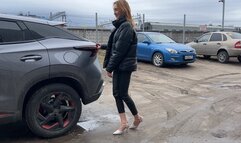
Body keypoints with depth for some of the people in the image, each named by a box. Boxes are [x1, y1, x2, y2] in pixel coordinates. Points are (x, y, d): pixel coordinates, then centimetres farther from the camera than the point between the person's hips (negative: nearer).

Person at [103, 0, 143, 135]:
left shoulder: (126, 26, -14)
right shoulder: (121, 25, 14)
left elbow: (120, 50, -19)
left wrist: (109, 67, -14)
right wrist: (109, 65, 7)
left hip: (125, 66, -9)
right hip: (119, 66, 9)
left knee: (123, 94, 1)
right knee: (117, 94, 8)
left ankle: (137, 117, 24)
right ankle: (124, 123, 17)